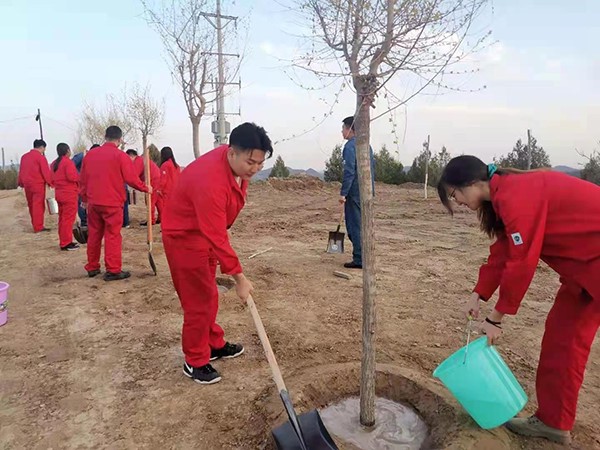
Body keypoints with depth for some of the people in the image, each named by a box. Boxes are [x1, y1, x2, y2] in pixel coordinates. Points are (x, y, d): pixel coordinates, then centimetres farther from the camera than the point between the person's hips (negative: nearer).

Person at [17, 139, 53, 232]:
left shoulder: (24, 156, 12)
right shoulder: (40, 157, -10)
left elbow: (21, 171, 16)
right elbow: (46, 172, -13)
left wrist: (20, 183, 22)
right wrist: (50, 183, -5)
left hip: (27, 184, 7)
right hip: (38, 184, -7)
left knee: (31, 205, 15)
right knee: (38, 206, -6)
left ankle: (35, 225, 24)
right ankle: (38, 227, -7)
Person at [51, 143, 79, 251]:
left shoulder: (54, 163, 13)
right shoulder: (68, 162, -14)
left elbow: (51, 178, 16)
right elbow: (72, 177, -23)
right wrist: (78, 177, -5)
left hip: (59, 194, 9)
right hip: (69, 194, -9)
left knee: (62, 218, 14)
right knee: (68, 219, -5)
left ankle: (63, 242, 21)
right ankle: (66, 244, -4)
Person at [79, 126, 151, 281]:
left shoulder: (90, 154, 8)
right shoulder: (120, 156, -9)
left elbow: (83, 179, 13)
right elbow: (131, 179, -10)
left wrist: (84, 199, 23)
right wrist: (145, 188, 6)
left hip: (93, 202, 5)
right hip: (112, 203, -5)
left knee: (94, 235, 14)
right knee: (112, 236, -1)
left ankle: (92, 267, 22)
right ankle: (113, 270, 0)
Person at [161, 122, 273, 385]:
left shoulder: (238, 163, -9)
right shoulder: (210, 181, -37)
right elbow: (217, 238, -34)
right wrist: (239, 278, -29)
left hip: (207, 231, 9)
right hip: (184, 237, -9)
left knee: (208, 294, 19)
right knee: (199, 299, -3)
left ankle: (214, 345, 36)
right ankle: (195, 362, 15)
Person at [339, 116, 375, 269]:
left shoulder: (350, 146, -11)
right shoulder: (367, 145, 15)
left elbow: (349, 171, -18)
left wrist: (343, 193, -16)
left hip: (355, 192, -8)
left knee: (355, 226, -3)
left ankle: (359, 260, -1)